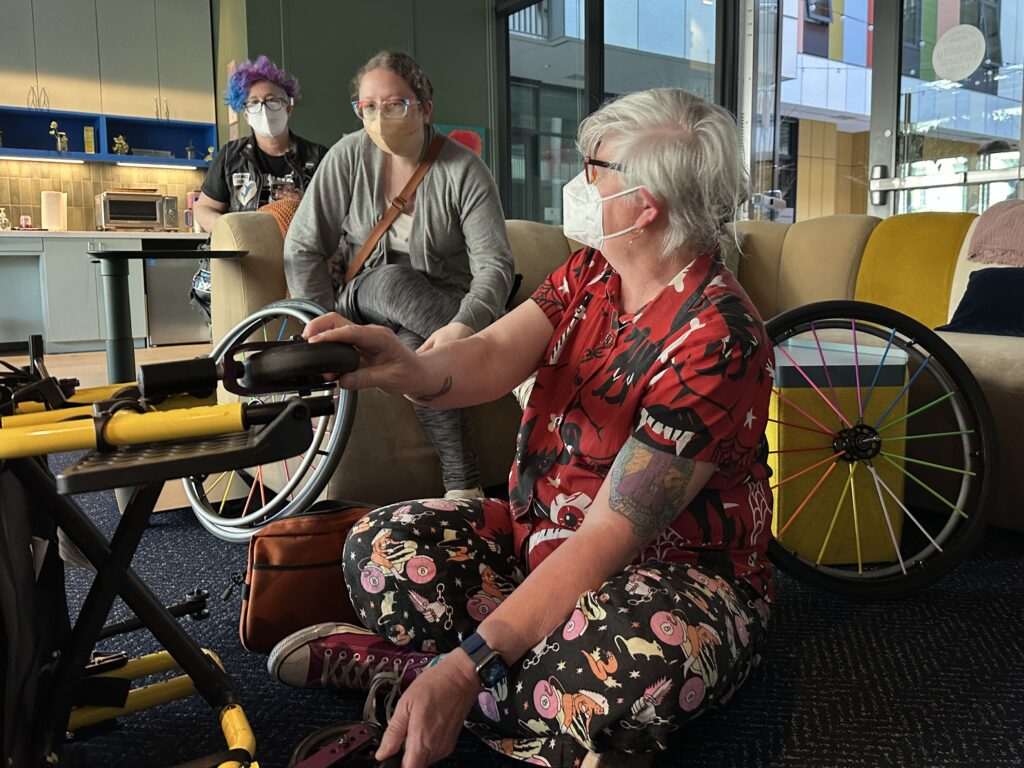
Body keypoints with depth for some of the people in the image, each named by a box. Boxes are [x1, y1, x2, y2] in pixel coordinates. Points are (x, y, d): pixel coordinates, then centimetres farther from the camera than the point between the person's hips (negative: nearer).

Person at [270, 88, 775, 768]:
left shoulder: (718, 338, -23)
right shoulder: (591, 273, 3)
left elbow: (608, 539, -28)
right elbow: (493, 357, -13)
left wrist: (464, 669, -33)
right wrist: (408, 369, -37)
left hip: (676, 567, -5)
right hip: (539, 534, 6)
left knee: (634, 659, -39)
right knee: (381, 548, -12)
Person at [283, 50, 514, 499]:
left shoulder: (464, 169, -10)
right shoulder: (349, 157, -4)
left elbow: (494, 264, -19)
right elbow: (302, 250, -3)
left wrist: (462, 327, -39)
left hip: (443, 307, -1)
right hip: (365, 305, 2)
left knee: (415, 347, -36)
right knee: (392, 281, -34)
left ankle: (463, 487, -28)